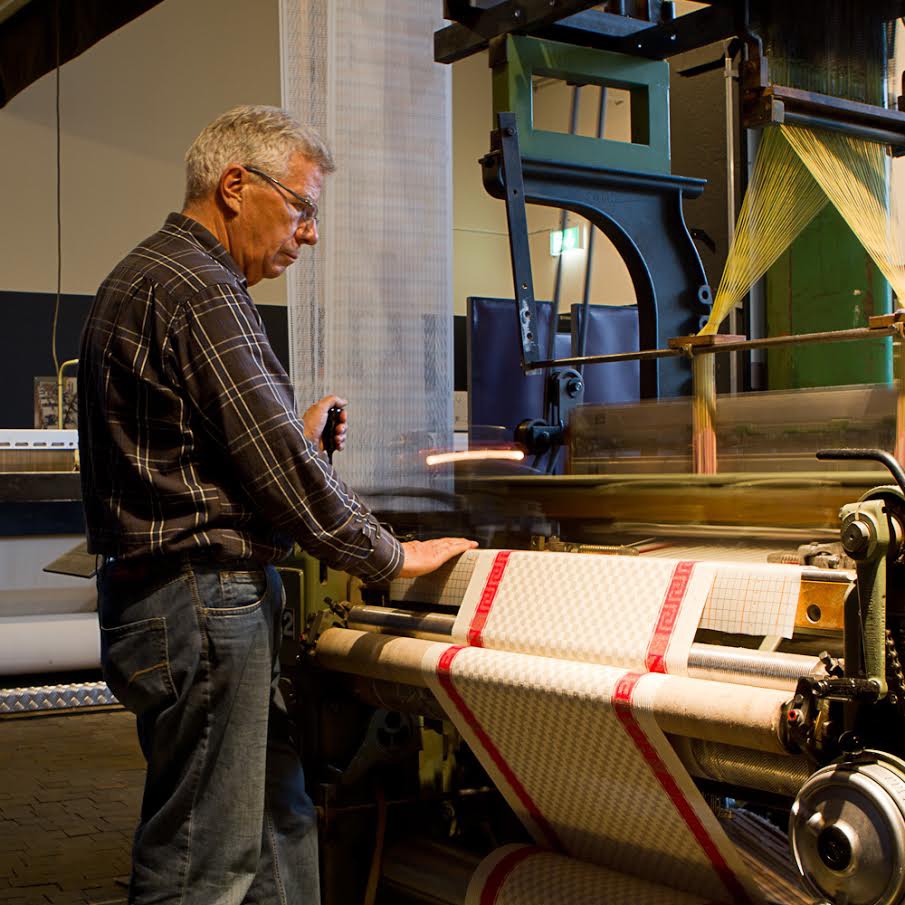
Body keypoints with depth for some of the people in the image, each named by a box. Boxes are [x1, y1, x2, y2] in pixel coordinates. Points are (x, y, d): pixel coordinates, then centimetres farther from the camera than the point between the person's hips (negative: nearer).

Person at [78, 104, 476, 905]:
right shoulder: (198, 288, -15)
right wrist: (393, 557, -8)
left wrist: (296, 438, 16)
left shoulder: (145, 277, 19)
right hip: (202, 604, -11)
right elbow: (277, 463, -18)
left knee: (280, 825, 16)